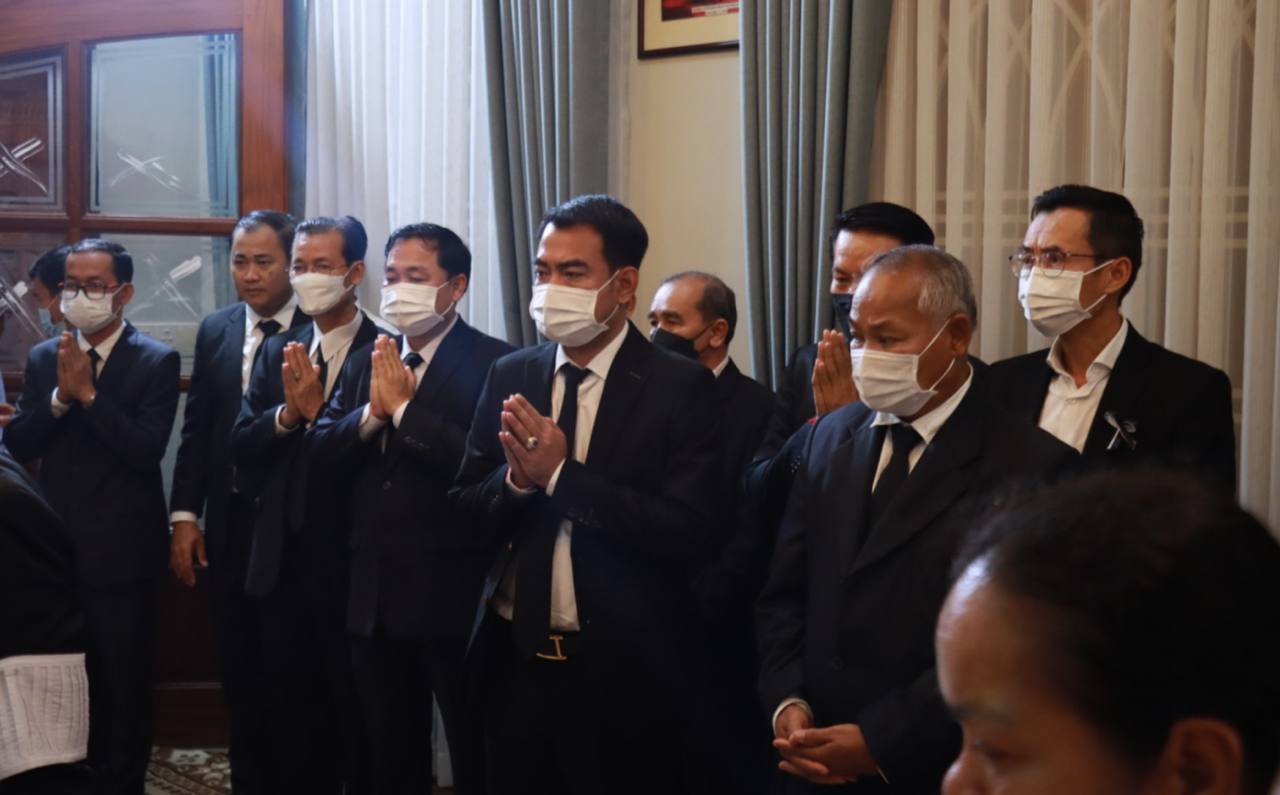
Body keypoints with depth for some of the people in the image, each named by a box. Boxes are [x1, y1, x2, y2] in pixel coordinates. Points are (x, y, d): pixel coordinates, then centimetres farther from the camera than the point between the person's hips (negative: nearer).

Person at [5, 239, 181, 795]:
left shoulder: (156, 362, -7)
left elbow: (148, 451, -18)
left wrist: (88, 393, -19)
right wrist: (60, 395, -15)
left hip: (121, 552, -4)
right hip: (57, 547, 4)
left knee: (124, 686, 6)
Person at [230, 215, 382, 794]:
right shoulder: (278, 352, 10)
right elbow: (241, 445, 2)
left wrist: (317, 412, -22)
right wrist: (287, 413, -15)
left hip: (353, 562, -6)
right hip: (283, 561, 6)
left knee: (359, 717, 8)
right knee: (291, 716, 15)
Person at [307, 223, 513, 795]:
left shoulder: (492, 363, -11)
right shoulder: (365, 362, 10)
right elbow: (320, 451, 2)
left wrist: (403, 407, -19)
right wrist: (371, 413, -15)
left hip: (455, 595, -6)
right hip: (375, 594, 6)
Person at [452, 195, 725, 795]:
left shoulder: (681, 387, -10)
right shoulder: (509, 377, 5)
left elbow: (689, 535, -18)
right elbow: (466, 511, 6)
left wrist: (560, 474, -23)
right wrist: (517, 480, -16)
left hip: (622, 675, -4)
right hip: (514, 661, 4)